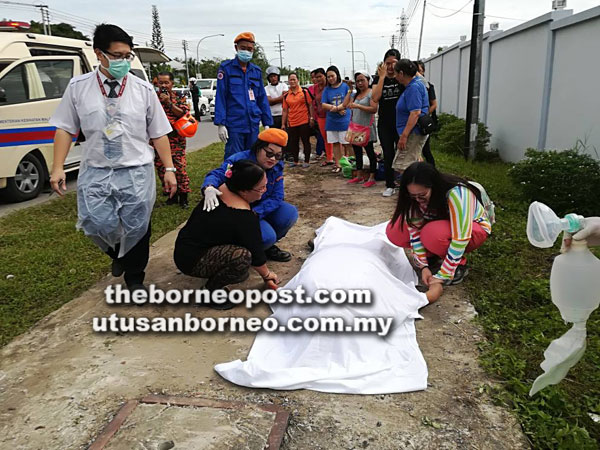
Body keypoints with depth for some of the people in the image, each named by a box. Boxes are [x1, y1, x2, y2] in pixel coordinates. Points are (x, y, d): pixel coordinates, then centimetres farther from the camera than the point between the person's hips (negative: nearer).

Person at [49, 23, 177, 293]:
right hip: (95, 172, 1)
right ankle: (118, 254, 29)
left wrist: (169, 169, -1)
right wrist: (58, 167, -1)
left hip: (137, 172, 0)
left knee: (136, 229, 4)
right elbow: (65, 129, 6)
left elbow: (158, 133, 2)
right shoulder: (78, 87, 2)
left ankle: (134, 278, 29)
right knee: (98, 225, -8)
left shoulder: (143, 89, 0)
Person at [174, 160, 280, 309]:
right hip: (191, 260, -9)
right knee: (242, 257, -30)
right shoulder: (243, 217, -26)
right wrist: (266, 274, 6)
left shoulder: (222, 189, -3)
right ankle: (211, 290, -7)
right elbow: (255, 252, -14)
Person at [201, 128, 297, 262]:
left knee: (290, 213, -15)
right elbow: (217, 174, -34)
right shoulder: (239, 161, -22)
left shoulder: (277, 167, -6)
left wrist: (255, 213, -30)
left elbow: (276, 197, -12)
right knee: (267, 236, -28)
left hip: (261, 210, 6)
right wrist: (209, 188, -60)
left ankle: (268, 246, 8)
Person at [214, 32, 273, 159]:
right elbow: (220, 97, -4)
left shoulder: (256, 71, 13)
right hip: (234, 125, -5)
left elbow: (262, 98, 15)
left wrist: (267, 123, 10)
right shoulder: (226, 68, 0)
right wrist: (221, 124, -11)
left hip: (253, 125, 5)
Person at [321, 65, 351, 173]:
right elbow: (324, 105, -2)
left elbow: (349, 102, -9)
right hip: (331, 121, 4)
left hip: (345, 121, -4)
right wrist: (338, 109, -16)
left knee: (347, 143, -2)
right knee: (335, 143, 9)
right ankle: (337, 165, 17)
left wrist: (335, 108, -16)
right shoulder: (326, 89, 7)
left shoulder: (346, 86, -3)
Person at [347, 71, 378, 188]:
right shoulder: (356, 94, 15)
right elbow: (351, 108, 23)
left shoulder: (371, 93, -7)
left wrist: (358, 106, -26)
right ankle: (359, 176, 22)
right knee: (357, 152, 12)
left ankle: (371, 178, 2)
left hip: (367, 127, -8)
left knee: (369, 151, -2)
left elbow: (374, 109, -20)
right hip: (355, 127, 8)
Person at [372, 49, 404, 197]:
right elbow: (375, 98, -13)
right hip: (384, 124, 2)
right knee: (388, 155, 7)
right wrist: (382, 76, -16)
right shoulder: (378, 78, 3)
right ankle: (390, 185, 17)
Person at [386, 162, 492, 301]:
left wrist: (440, 279, -36)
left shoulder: (456, 193, -37)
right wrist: (423, 266, -23)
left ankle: (459, 265, -10)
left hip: (474, 228, -5)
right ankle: (433, 256, 2)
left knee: (432, 233, -39)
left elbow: (460, 239, -38)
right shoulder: (417, 196, -21)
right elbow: (414, 229, -16)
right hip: (443, 223, 5)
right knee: (394, 231, -18)